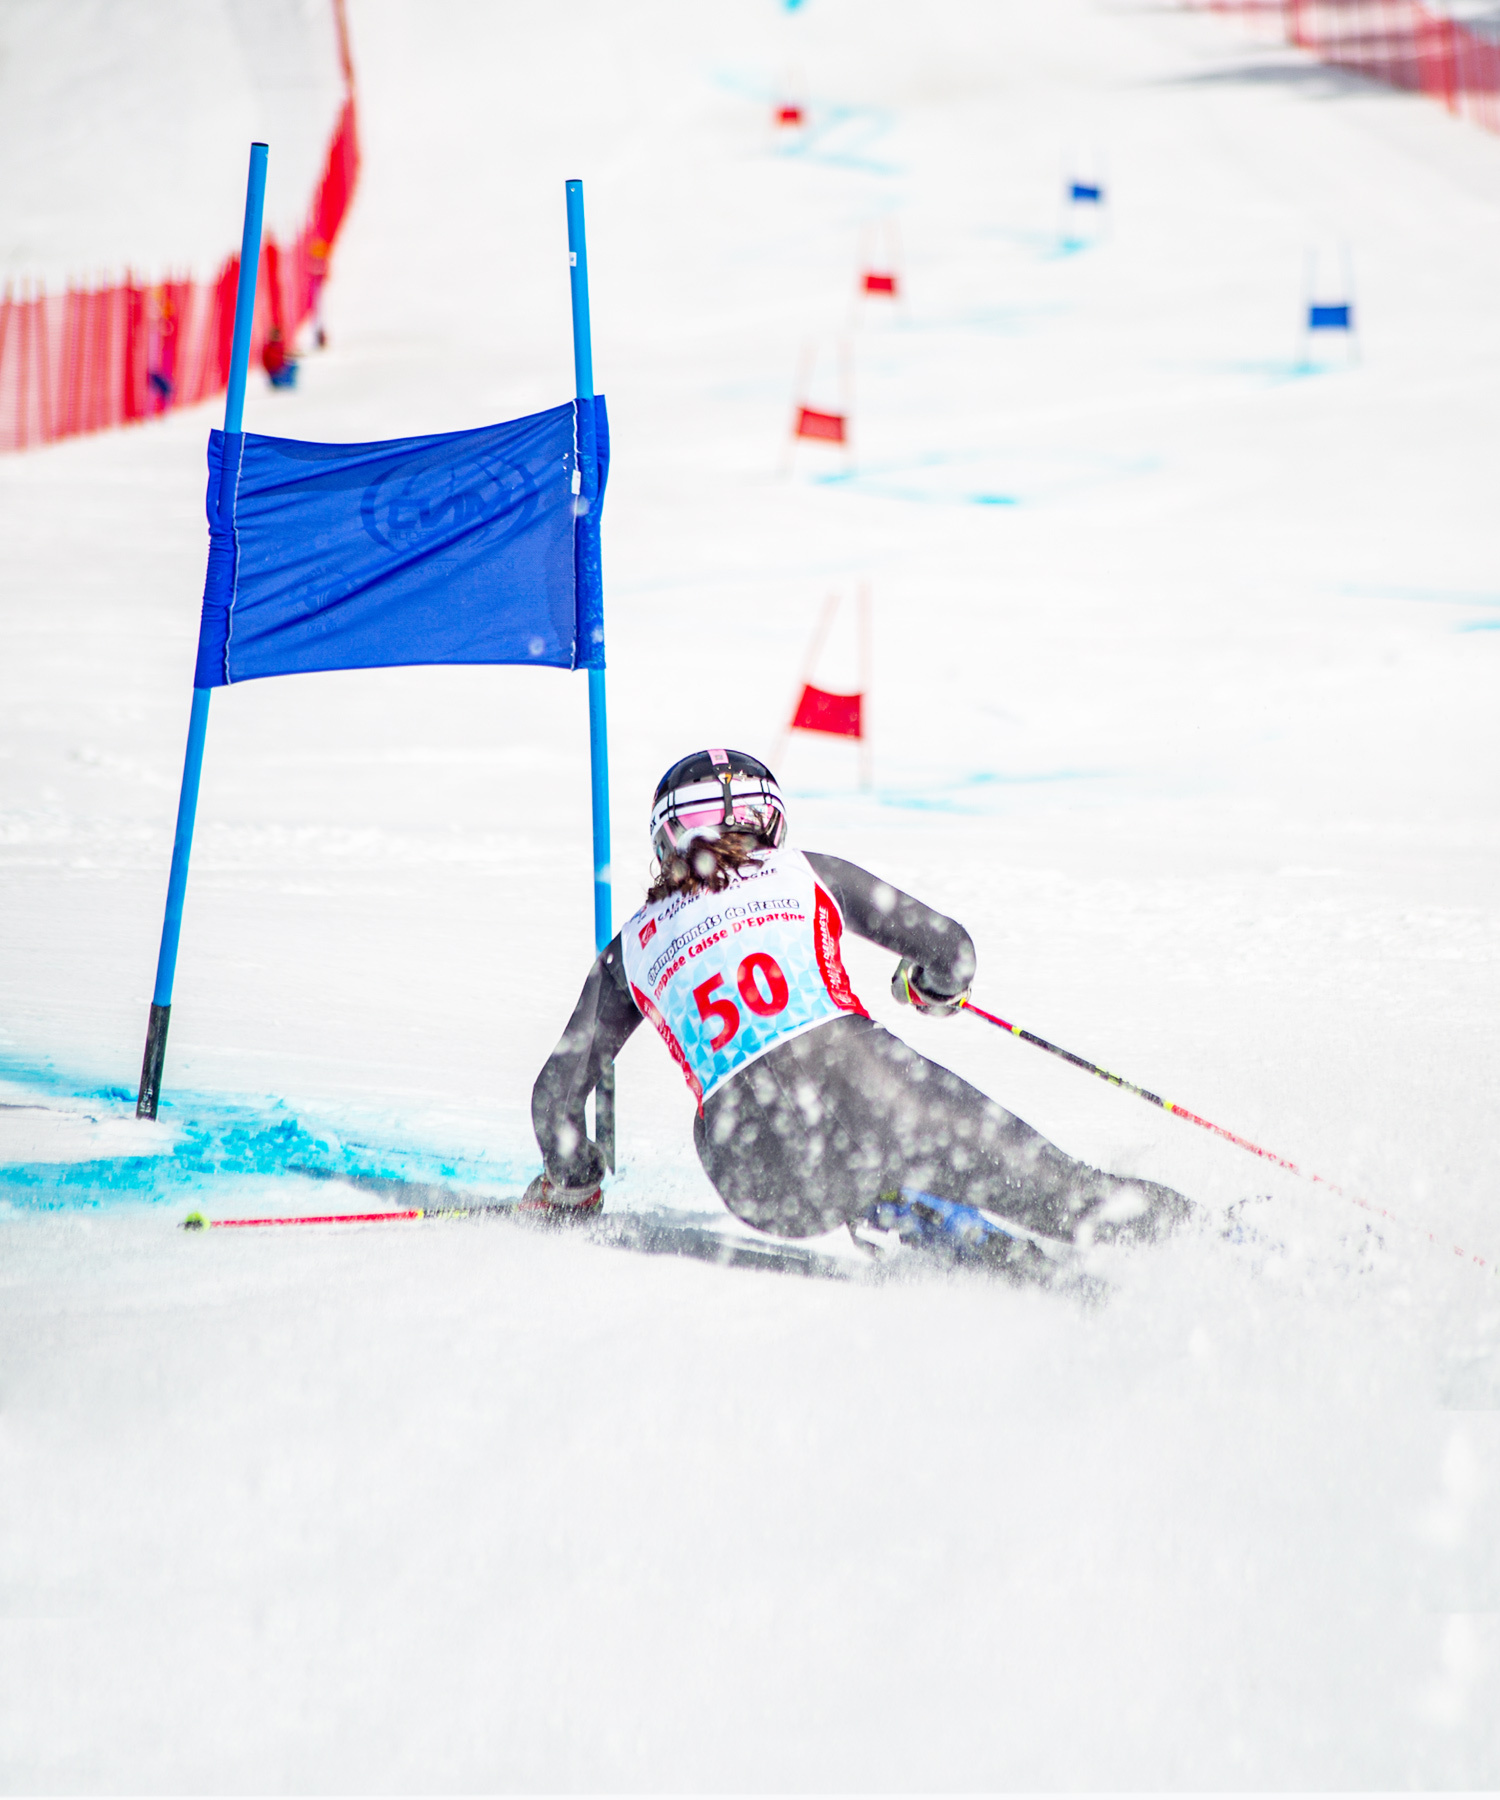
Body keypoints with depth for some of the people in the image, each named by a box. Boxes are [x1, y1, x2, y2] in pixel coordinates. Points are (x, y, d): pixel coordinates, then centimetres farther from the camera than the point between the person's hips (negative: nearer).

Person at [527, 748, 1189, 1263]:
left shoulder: (631, 951, 23)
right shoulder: (804, 873, 21)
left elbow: (556, 1095, 23)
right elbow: (949, 947, 18)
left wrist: (569, 1184, 41)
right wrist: (933, 988, 41)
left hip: (762, 1182, 1)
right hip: (855, 1078, -1)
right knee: (1053, 1189, 7)